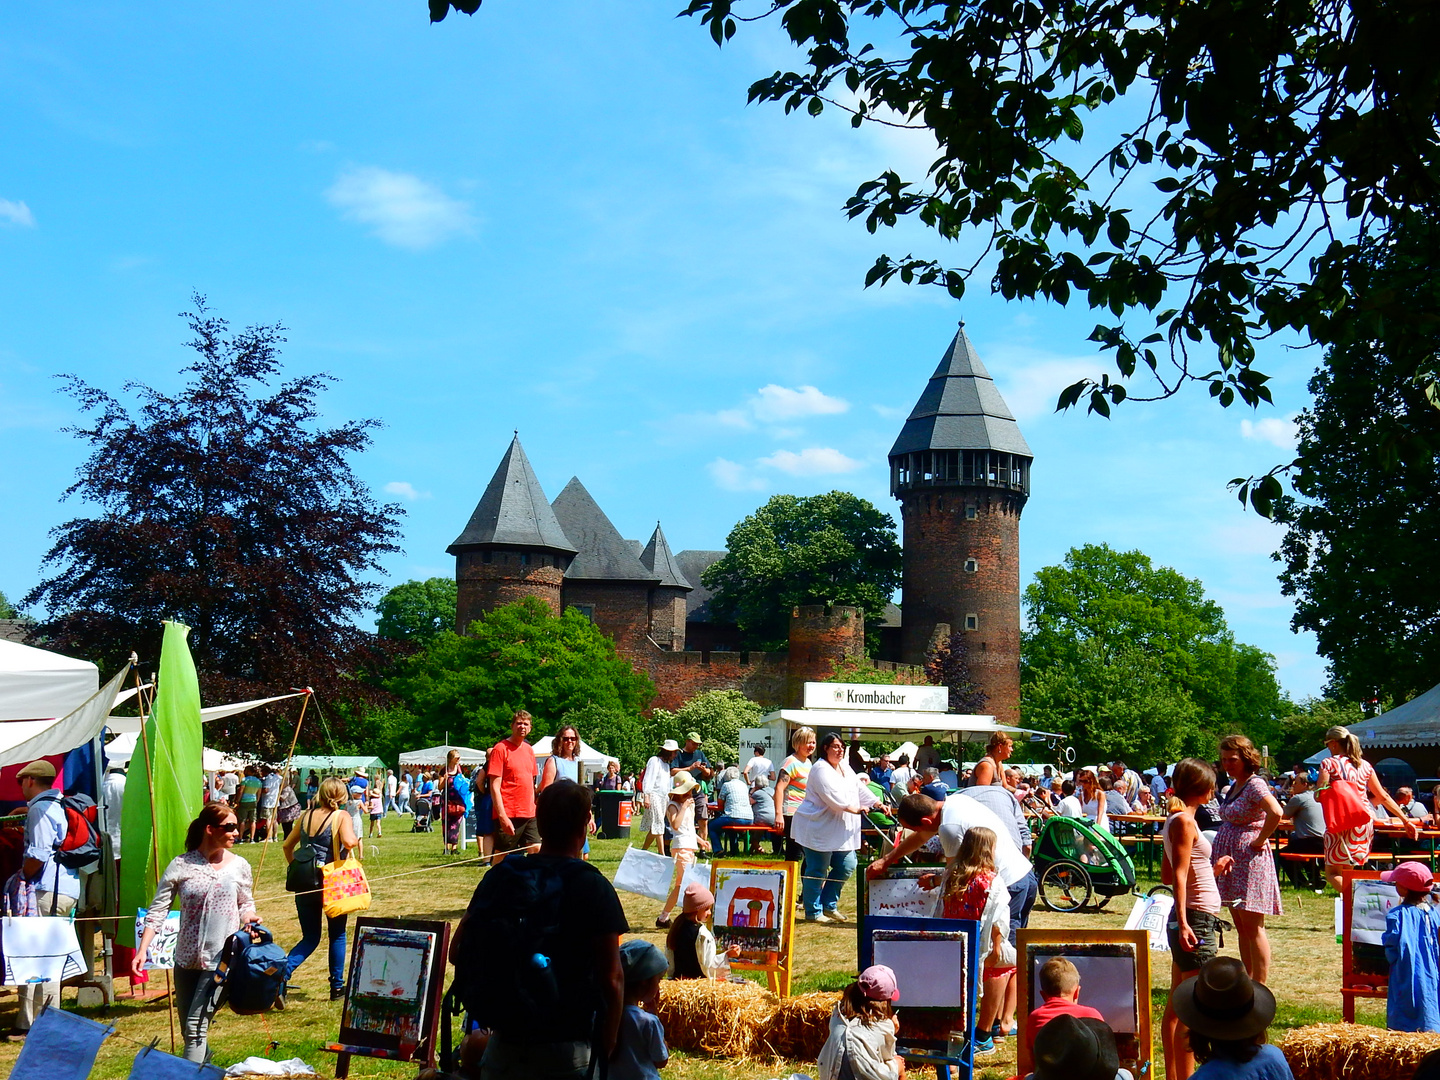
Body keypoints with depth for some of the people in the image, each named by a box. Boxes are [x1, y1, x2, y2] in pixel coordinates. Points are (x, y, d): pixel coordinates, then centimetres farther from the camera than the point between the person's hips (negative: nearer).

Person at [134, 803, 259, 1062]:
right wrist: (142, 950, -12)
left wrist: (249, 918, -9)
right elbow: (157, 910, -4)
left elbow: (246, 905, 15)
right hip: (186, 960, 2)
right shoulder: (181, 865, -4)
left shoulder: (239, 866, 1)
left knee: (196, 1028, -12)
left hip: (220, 960, -1)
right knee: (188, 1031, 12)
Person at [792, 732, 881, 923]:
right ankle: (813, 912, 6)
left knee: (846, 867, 8)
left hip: (840, 831, 10)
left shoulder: (845, 767, 16)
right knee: (817, 871, -3)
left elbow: (860, 789, 20)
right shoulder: (821, 769, -14)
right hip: (818, 828, -10)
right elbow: (833, 796, -23)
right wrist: (855, 809, -20)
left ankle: (829, 905, 22)